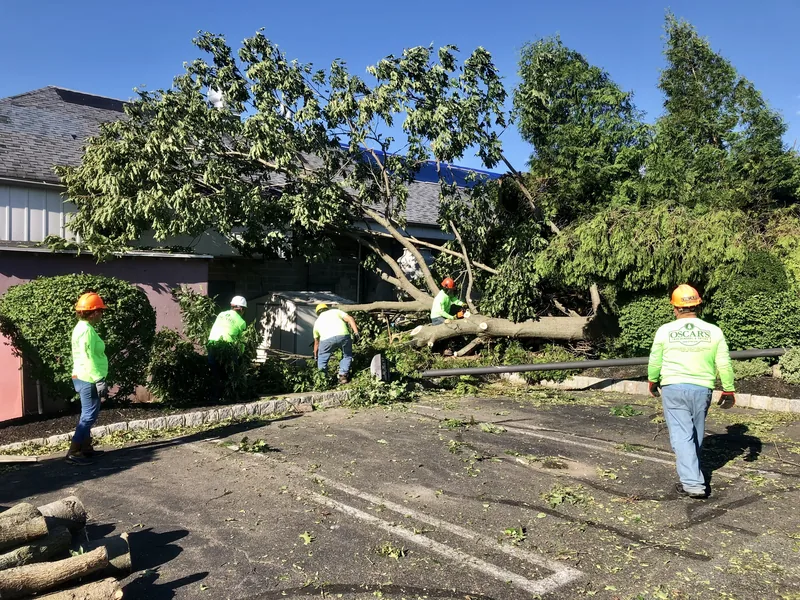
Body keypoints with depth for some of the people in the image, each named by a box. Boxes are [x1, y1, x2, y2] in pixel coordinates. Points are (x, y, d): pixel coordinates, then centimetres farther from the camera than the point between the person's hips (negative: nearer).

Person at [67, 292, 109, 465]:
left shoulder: (81, 327, 13)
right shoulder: (86, 330, -18)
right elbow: (88, 359, -23)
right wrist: (100, 381, -22)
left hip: (83, 378, 10)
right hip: (88, 379, -10)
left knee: (87, 414, 16)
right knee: (89, 415, -7)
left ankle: (86, 447, 23)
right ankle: (73, 452, -6)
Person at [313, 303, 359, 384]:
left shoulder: (317, 321, 36)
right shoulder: (335, 311, 32)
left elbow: (316, 342, 45)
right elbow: (350, 319, 13)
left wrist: (315, 356, 58)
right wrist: (356, 332, 7)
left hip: (327, 338, 1)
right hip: (343, 335, 0)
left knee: (322, 359, 25)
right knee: (347, 356, 24)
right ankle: (343, 375, 15)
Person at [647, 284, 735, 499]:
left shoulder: (665, 331, -6)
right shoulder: (713, 332, -2)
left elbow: (654, 362, 3)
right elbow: (724, 364, 1)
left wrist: (653, 382, 20)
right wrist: (728, 390, 12)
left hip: (673, 388, -2)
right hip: (702, 389, 3)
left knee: (682, 435, -1)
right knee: (696, 435, 19)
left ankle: (692, 483, -7)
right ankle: (692, 472, 36)